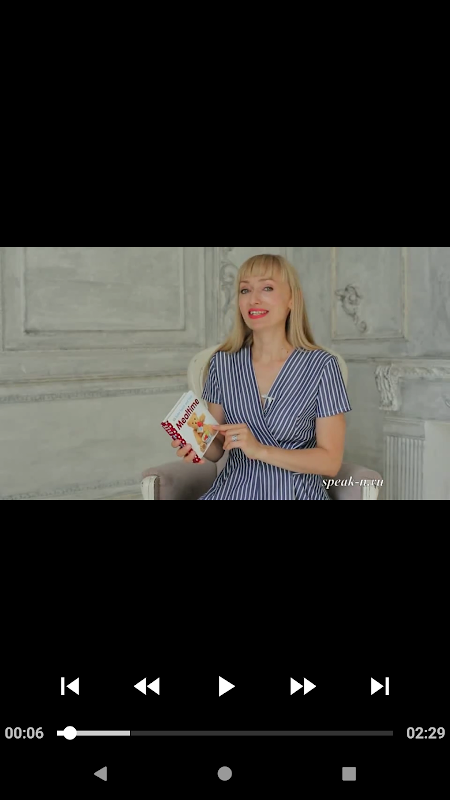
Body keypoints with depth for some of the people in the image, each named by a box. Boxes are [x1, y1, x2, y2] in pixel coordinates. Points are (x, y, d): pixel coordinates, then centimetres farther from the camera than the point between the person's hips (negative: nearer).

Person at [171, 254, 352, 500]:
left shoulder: (321, 365, -7)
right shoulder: (222, 363, 2)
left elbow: (330, 461, -7)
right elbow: (217, 447, 8)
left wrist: (260, 450, -18)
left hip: (296, 493, -2)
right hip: (233, 490, 2)